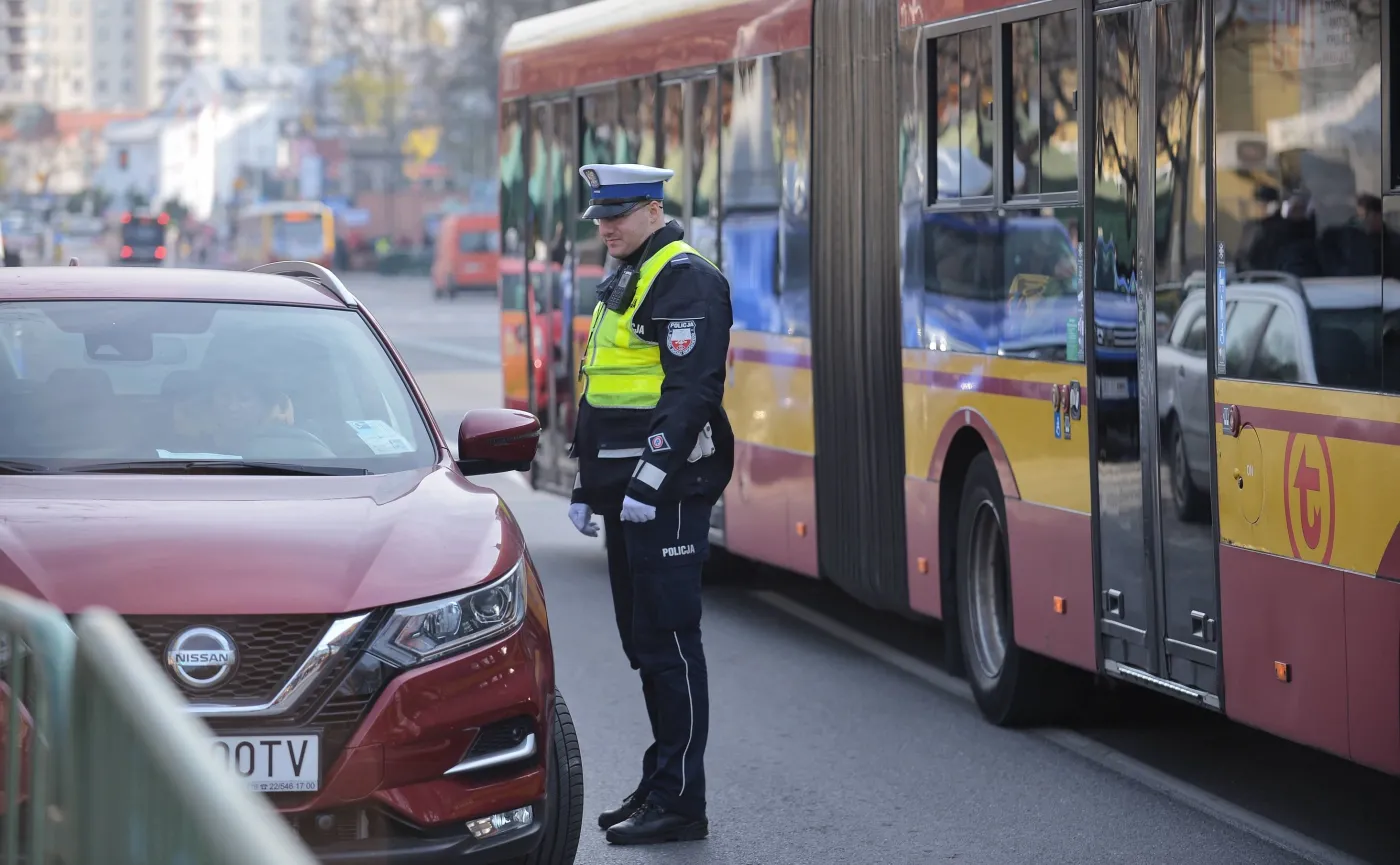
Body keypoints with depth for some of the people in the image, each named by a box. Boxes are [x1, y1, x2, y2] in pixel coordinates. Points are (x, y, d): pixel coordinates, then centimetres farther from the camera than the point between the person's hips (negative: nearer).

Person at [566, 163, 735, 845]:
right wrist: (587, 483, 25)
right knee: (643, 641, 13)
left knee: (668, 640, -9)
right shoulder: (621, 284, 21)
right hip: (627, 490, 10)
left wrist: (652, 476, -25)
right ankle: (659, 787, 20)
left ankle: (679, 802, -7)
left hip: (667, 490, -10)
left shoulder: (685, 280, -11)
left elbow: (690, 391, -20)